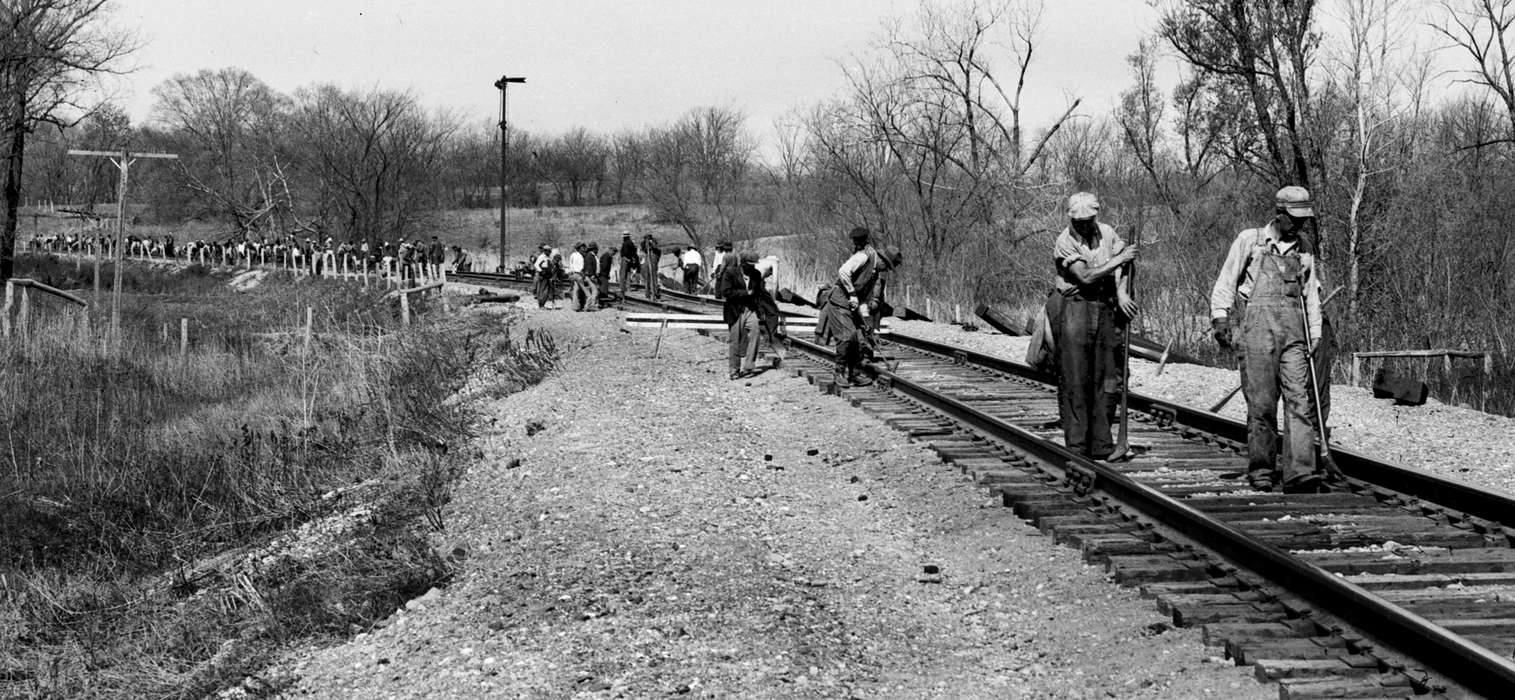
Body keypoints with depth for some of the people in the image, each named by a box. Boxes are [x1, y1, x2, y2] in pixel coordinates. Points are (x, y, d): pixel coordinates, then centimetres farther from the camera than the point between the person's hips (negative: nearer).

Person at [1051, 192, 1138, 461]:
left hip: (1105, 310, 5)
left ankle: (1101, 445, 9)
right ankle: (1076, 446, -4)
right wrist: (1118, 260, -10)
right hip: (1075, 307, -5)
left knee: (1104, 380, 4)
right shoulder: (1064, 242, -6)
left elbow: (1123, 265, 8)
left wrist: (1122, 293, -9)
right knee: (1074, 381, -6)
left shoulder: (1107, 232, 10)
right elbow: (1085, 277, -15)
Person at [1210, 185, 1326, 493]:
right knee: (1261, 404, -4)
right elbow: (1225, 283, 8)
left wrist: (1315, 335, 12)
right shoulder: (1249, 240, 7)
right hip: (1257, 330, -3)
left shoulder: (1303, 252, 18)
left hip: (1294, 334, 3)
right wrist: (1220, 318, -1)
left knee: (1300, 402, -9)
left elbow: (1311, 296, 22)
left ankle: (1299, 473, -14)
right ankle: (1261, 472, 6)